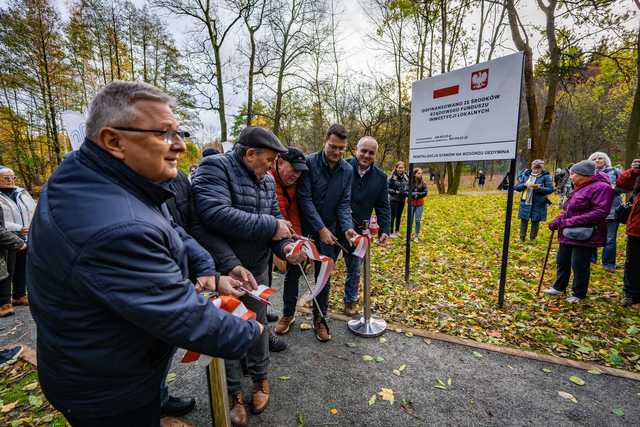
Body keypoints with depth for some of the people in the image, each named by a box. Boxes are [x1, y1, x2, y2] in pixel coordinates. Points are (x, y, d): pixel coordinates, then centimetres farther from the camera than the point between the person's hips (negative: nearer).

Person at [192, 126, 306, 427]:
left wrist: (285, 246, -16)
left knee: (258, 325, 20)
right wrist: (269, 226, -27)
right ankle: (233, 391, 37)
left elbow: (275, 217, 5)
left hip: (258, 269, 6)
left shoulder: (267, 180, 5)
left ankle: (259, 378, 45)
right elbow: (214, 213, -33)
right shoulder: (214, 167, -18)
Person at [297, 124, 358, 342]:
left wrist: (347, 227, -19)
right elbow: (304, 199, -17)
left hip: (329, 230, 3)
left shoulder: (348, 170, -1)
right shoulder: (309, 163, -14)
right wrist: (321, 228, -19)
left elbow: (344, 203, -2)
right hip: (304, 227, -2)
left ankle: (319, 319, 25)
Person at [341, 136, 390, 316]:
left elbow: (383, 206, 3)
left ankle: (350, 300, 36)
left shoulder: (380, 177, 0)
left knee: (355, 269, 15)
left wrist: (384, 230, -6)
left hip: (359, 230, 3)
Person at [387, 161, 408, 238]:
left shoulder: (405, 177, 3)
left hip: (402, 200, 5)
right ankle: (391, 232, 13)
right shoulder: (392, 177, -13)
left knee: (399, 216, 15)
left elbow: (407, 187, 11)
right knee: (393, 216, 1)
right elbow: (388, 188, -11)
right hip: (393, 200, -5)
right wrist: (395, 192, -21)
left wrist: (407, 193, -7)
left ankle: (397, 231, 29)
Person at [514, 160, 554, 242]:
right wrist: (525, 185, -15)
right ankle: (522, 238, 18)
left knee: (535, 221, 7)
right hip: (525, 203, 2)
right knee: (524, 220, 7)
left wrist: (539, 188, -23)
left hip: (539, 204, -2)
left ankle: (532, 239, 21)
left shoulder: (545, 176, -2)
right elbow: (516, 187, 4)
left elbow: (550, 189, -6)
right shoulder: (525, 175, 5)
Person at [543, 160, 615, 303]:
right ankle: (558, 287, 32)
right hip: (569, 234, 9)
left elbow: (600, 212, -23)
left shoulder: (601, 187, -14)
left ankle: (579, 294, 21)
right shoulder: (579, 188, 14)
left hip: (585, 236, -9)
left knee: (579, 265, 3)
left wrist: (572, 221, -26)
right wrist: (558, 219, 4)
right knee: (562, 261, 16)